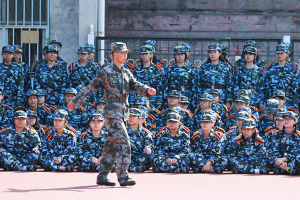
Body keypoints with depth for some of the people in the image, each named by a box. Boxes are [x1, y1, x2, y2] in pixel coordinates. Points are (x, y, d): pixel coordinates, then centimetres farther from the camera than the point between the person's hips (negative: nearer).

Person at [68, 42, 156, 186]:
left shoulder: (126, 73, 15)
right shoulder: (106, 72, -6)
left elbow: (136, 85, 5)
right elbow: (91, 88, 1)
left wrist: (147, 90, -17)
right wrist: (76, 101, 7)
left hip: (122, 113, 7)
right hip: (112, 112, -7)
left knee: (111, 146, 10)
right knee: (123, 143, -16)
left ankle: (102, 176, 17)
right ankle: (123, 177, -16)